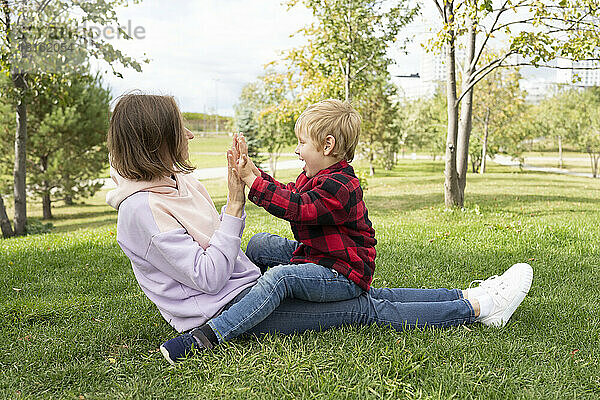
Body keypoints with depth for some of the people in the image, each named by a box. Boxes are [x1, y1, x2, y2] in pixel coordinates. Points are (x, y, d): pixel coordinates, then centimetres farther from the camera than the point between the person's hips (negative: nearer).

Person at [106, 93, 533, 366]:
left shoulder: (178, 180, 8)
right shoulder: (141, 209, -17)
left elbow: (218, 244, 8)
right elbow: (208, 277, -20)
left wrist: (242, 188, -2)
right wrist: (235, 205, -18)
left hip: (249, 285, 5)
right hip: (226, 309, -5)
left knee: (368, 293, -2)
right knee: (365, 308, -8)